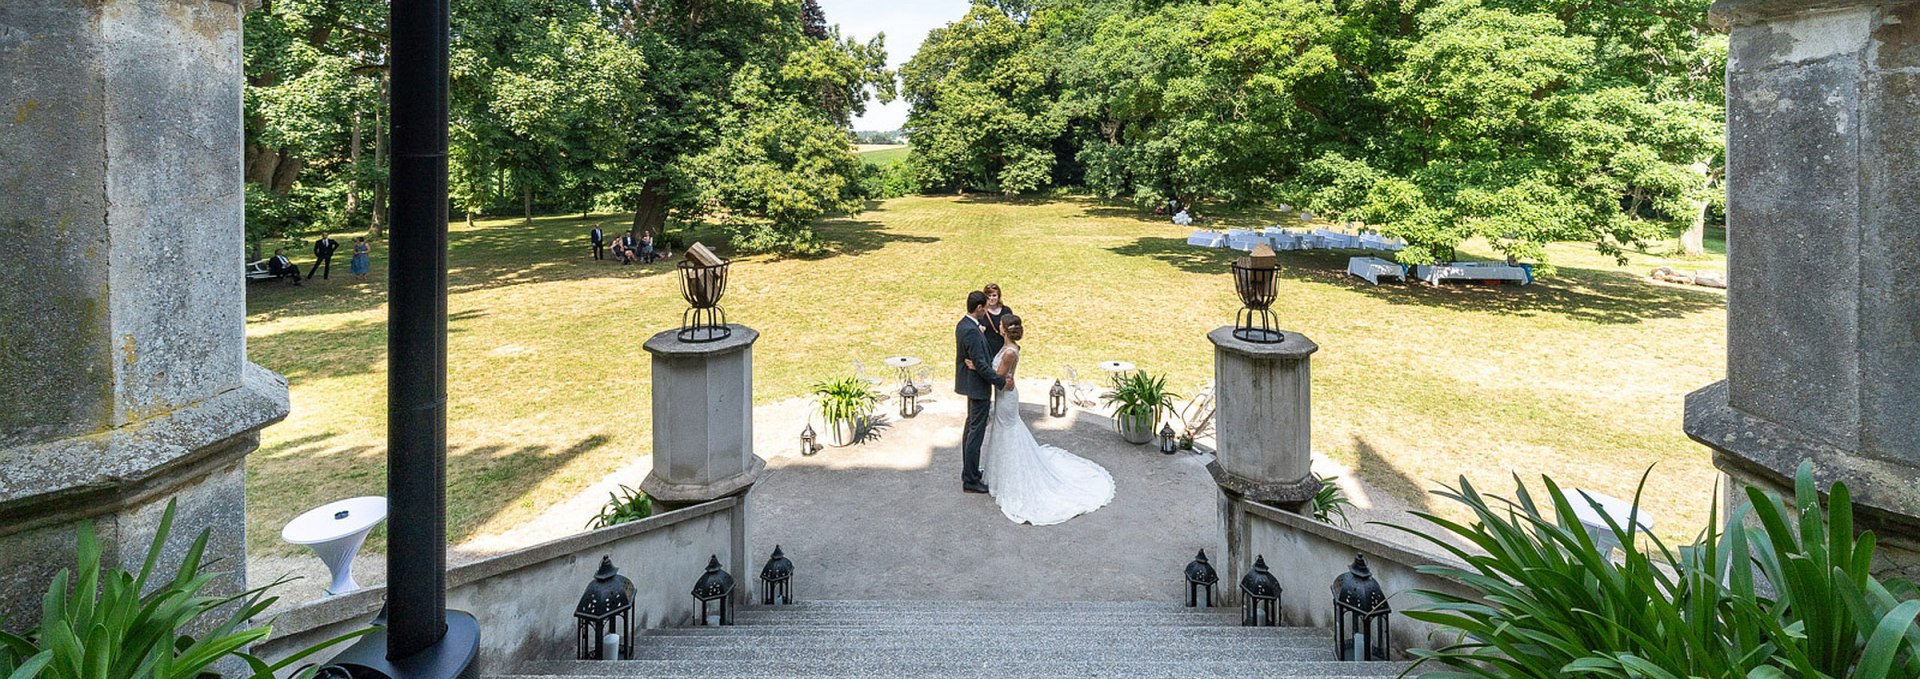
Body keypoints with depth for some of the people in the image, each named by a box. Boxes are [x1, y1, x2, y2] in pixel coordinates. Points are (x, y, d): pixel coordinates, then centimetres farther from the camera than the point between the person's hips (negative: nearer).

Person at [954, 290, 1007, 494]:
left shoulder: (963, 324, 6)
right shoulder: (972, 331, -25)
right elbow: (981, 365, -26)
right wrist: (1002, 381, -19)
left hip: (970, 383, 11)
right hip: (977, 385, -11)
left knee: (971, 427, 20)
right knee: (976, 432, -3)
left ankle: (969, 471, 32)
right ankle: (970, 480, 3)